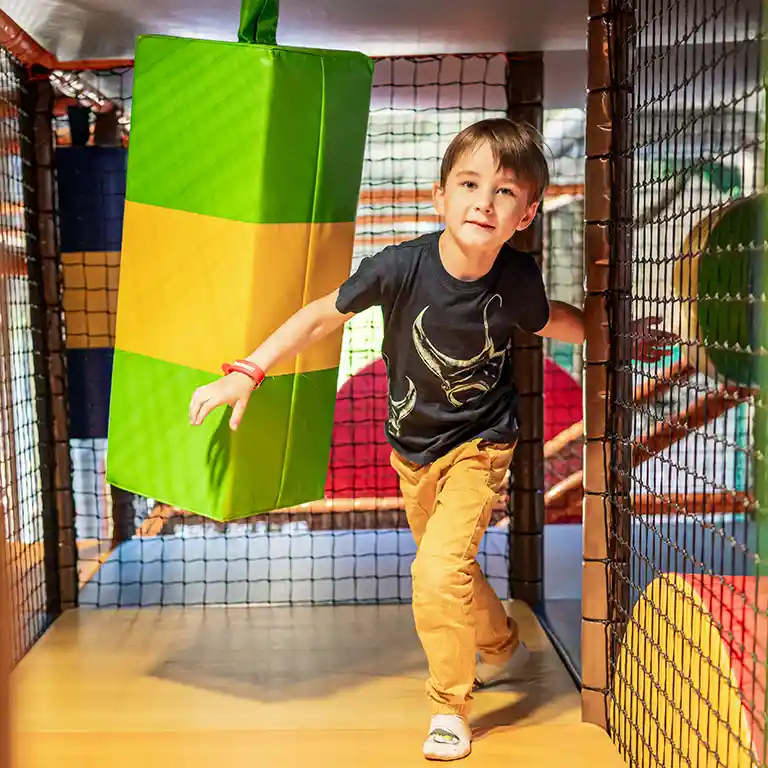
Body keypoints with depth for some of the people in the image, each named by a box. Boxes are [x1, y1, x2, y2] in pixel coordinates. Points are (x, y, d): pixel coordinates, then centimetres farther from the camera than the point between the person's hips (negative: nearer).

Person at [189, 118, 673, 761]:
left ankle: (450, 707, 7)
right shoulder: (401, 267, -26)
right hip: (412, 448, 2)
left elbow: (547, 320, 3)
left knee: (439, 570, -18)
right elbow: (322, 316, -15)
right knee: (450, 568, 21)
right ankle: (502, 647, 52)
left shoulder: (517, 278, -21)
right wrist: (245, 374, -20)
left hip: (479, 445, -2)